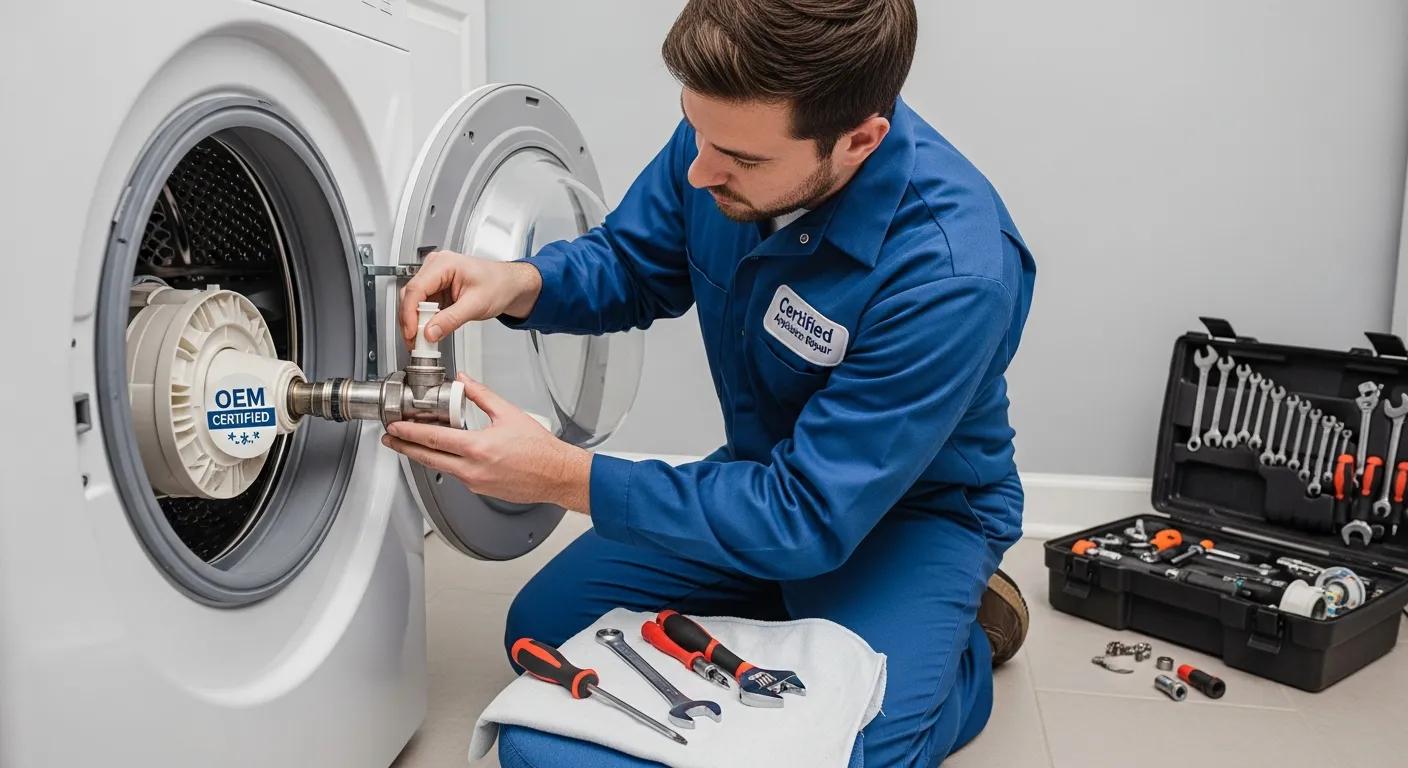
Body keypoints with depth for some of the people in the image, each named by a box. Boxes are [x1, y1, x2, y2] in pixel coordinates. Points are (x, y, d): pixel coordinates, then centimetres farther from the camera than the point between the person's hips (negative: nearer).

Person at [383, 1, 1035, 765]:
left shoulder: (951, 271, -36)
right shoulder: (727, 128, -17)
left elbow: (808, 517, -32)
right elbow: (631, 269, 0)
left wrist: (565, 476, -33)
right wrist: (518, 284, -23)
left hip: (915, 507, -5)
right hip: (770, 475, 6)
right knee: (543, 629, 2)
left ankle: (966, 647, 5)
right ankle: (784, 609, 16)